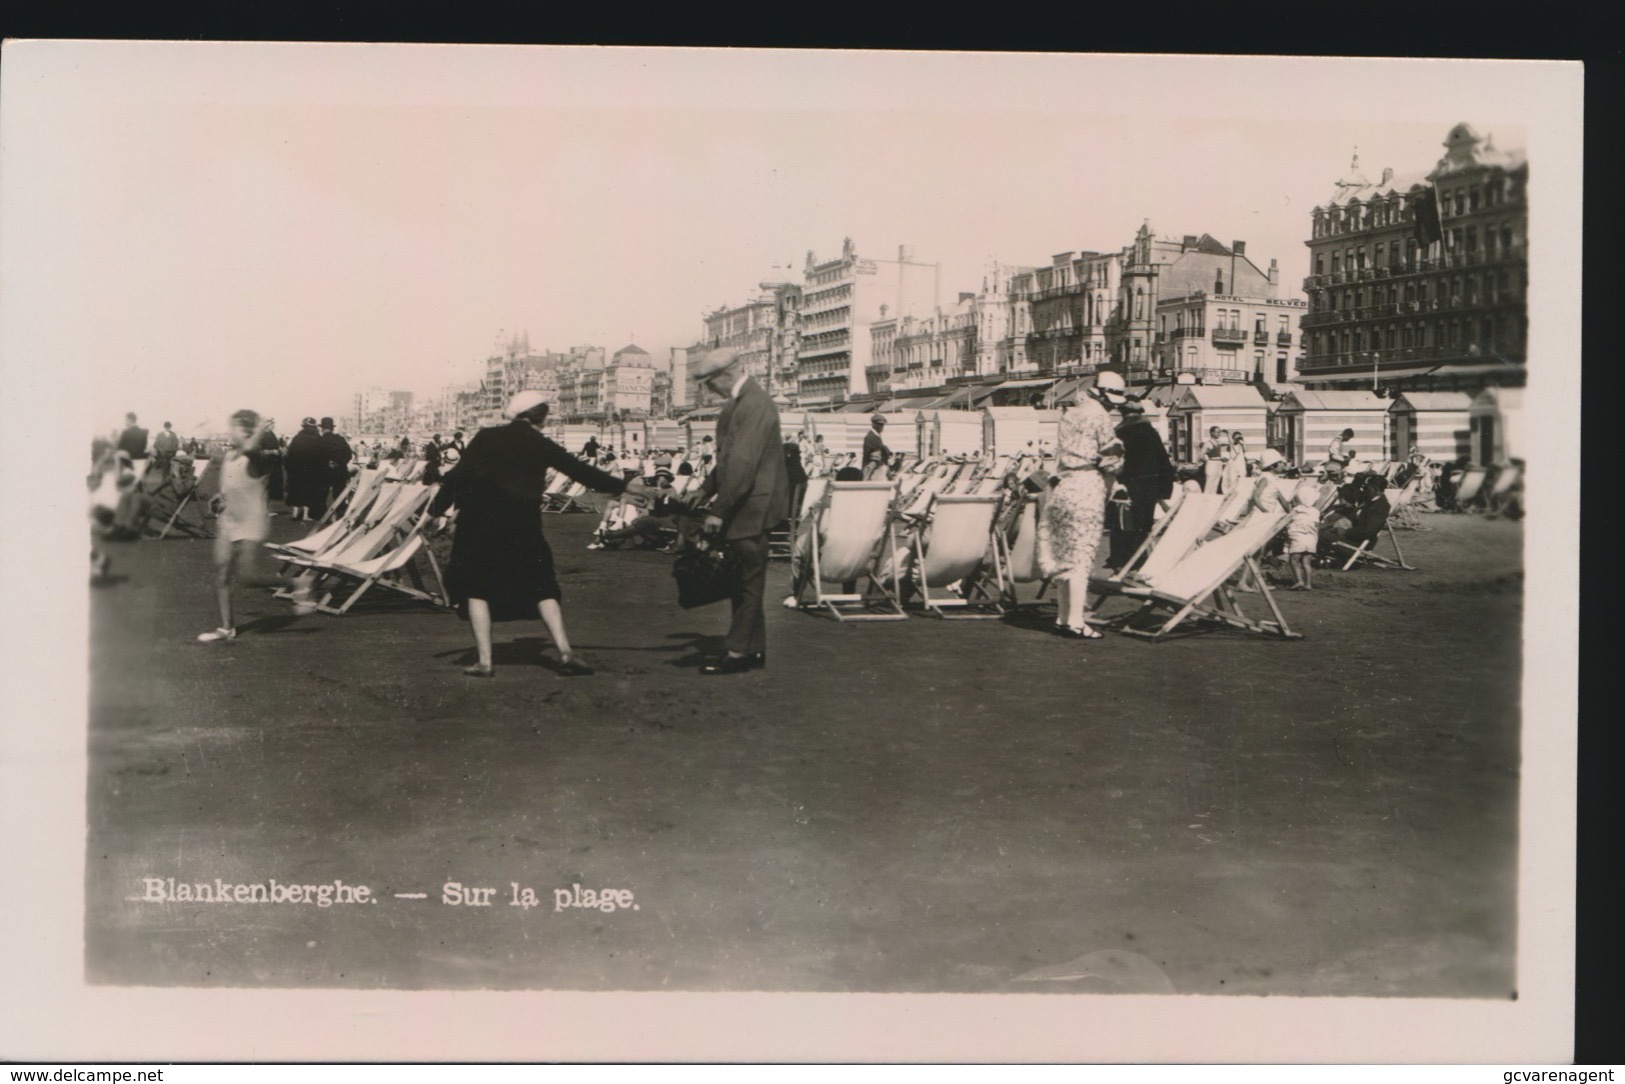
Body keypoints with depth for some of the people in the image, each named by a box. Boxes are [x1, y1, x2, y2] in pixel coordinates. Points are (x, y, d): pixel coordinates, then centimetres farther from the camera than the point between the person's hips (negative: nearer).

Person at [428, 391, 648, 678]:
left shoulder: (485, 438, 4)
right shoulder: (540, 445, 5)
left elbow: (457, 476, 1)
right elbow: (579, 470, 9)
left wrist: (435, 511, 10)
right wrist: (623, 486, 17)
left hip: (478, 524, 0)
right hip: (522, 528, 0)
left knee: (476, 588, 9)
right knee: (541, 587, 11)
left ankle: (484, 661, 1)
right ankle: (565, 652, 0)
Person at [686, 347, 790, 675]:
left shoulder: (754, 405, -19)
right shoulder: (741, 401, 14)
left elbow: (742, 463, -24)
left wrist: (719, 510, -23)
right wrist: (706, 490, 15)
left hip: (752, 507, -10)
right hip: (742, 506, 10)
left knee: (748, 580, -4)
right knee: (745, 579, 14)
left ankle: (738, 651, 1)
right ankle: (752, 649, 21)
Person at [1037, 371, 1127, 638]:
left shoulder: (1069, 412, 16)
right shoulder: (1098, 415, -9)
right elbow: (1112, 456, -9)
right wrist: (1110, 479, 9)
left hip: (1063, 486, 8)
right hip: (1087, 487, -8)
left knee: (1064, 555, 11)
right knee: (1081, 555, -8)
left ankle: (1063, 616, 16)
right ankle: (1075, 620, -10)